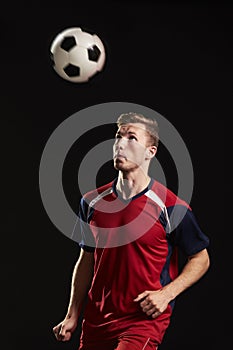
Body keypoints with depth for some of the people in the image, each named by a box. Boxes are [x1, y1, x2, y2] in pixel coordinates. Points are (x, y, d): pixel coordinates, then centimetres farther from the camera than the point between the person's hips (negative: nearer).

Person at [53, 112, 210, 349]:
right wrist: (72, 316, 10)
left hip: (145, 319, -5)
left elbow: (201, 259, 3)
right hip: (95, 321, 5)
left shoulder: (170, 207, -8)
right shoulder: (92, 202, 6)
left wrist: (166, 294, -10)